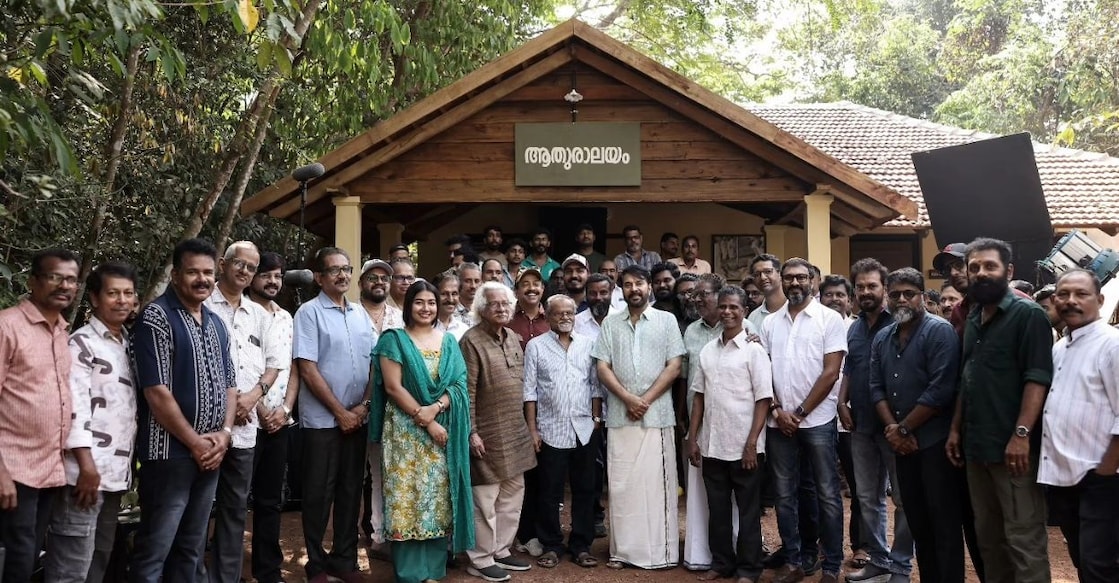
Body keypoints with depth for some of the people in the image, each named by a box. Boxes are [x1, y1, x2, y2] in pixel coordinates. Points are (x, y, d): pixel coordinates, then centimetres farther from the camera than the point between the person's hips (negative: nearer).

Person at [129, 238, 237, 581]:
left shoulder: (216, 323, 12)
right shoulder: (156, 318, -10)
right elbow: (156, 392, -16)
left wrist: (224, 433, -2)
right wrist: (195, 443, -12)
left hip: (211, 454, 7)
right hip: (170, 454, -7)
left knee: (191, 548, 15)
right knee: (154, 551, -1)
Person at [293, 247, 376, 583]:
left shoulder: (360, 313, 10)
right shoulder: (310, 312, -7)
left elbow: (373, 363, 11)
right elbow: (307, 369, -13)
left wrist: (363, 406, -3)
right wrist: (340, 412, -12)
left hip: (358, 418, 5)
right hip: (322, 419, -5)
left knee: (351, 489, 11)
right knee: (319, 492, 3)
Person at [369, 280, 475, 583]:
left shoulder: (448, 341, 10)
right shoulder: (394, 339, -2)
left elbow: (459, 383, 3)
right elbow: (393, 387, -9)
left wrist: (435, 408, -15)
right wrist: (425, 420, -14)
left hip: (443, 427, 4)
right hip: (405, 429, -4)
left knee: (438, 498, 6)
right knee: (407, 497, -3)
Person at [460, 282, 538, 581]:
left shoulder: (513, 337, 11)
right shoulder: (472, 340, -13)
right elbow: (467, 391, -16)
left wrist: (522, 422, 16)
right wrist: (471, 432, -18)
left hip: (516, 431, 8)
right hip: (487, 433, -8)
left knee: (513, 494, 15)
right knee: (486, 498, 0)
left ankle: (501, 551, 27)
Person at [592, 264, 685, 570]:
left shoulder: (666, 320, 3)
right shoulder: (610, 323, 9)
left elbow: (674, 366, -3)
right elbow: (602, 367, 3)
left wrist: (646, 400, -10)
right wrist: (628, 399, -10)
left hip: (657, 414, -2)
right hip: (619, 415, 2)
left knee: (657, 482, 0)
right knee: (621, 483, 5)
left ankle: (660, 550, 9)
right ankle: (622, 550, 13)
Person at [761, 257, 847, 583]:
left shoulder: (830, 319, -3)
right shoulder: (770, 323, 9)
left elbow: (831, 373, -8)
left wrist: (800, 412, -10)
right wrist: (777, 410, -5)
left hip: (817, 420, -4)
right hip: (778, 422, 4)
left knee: (827, 494, 3)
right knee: (784, 494, 9)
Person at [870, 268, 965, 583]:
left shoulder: (939, 331, -10)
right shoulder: (882, 338, 11)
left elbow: (941, 390, -18)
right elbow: (876, 387, 9)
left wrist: (903, 428, -12)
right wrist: (892, 428, -7)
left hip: (935, 440, -6)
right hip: (901, 444, 7)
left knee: (944, 521, 0)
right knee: (916, 519, 14)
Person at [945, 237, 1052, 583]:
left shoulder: (1027, 314, -8)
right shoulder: (973, 319, 15)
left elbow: (1037, 378, -16)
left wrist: (1022, 433, -23)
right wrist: (956, 429, 14)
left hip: (1012, 445, -8)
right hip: (976, 444, 8)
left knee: (1023, 538, -3)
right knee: (987, 535, 15)